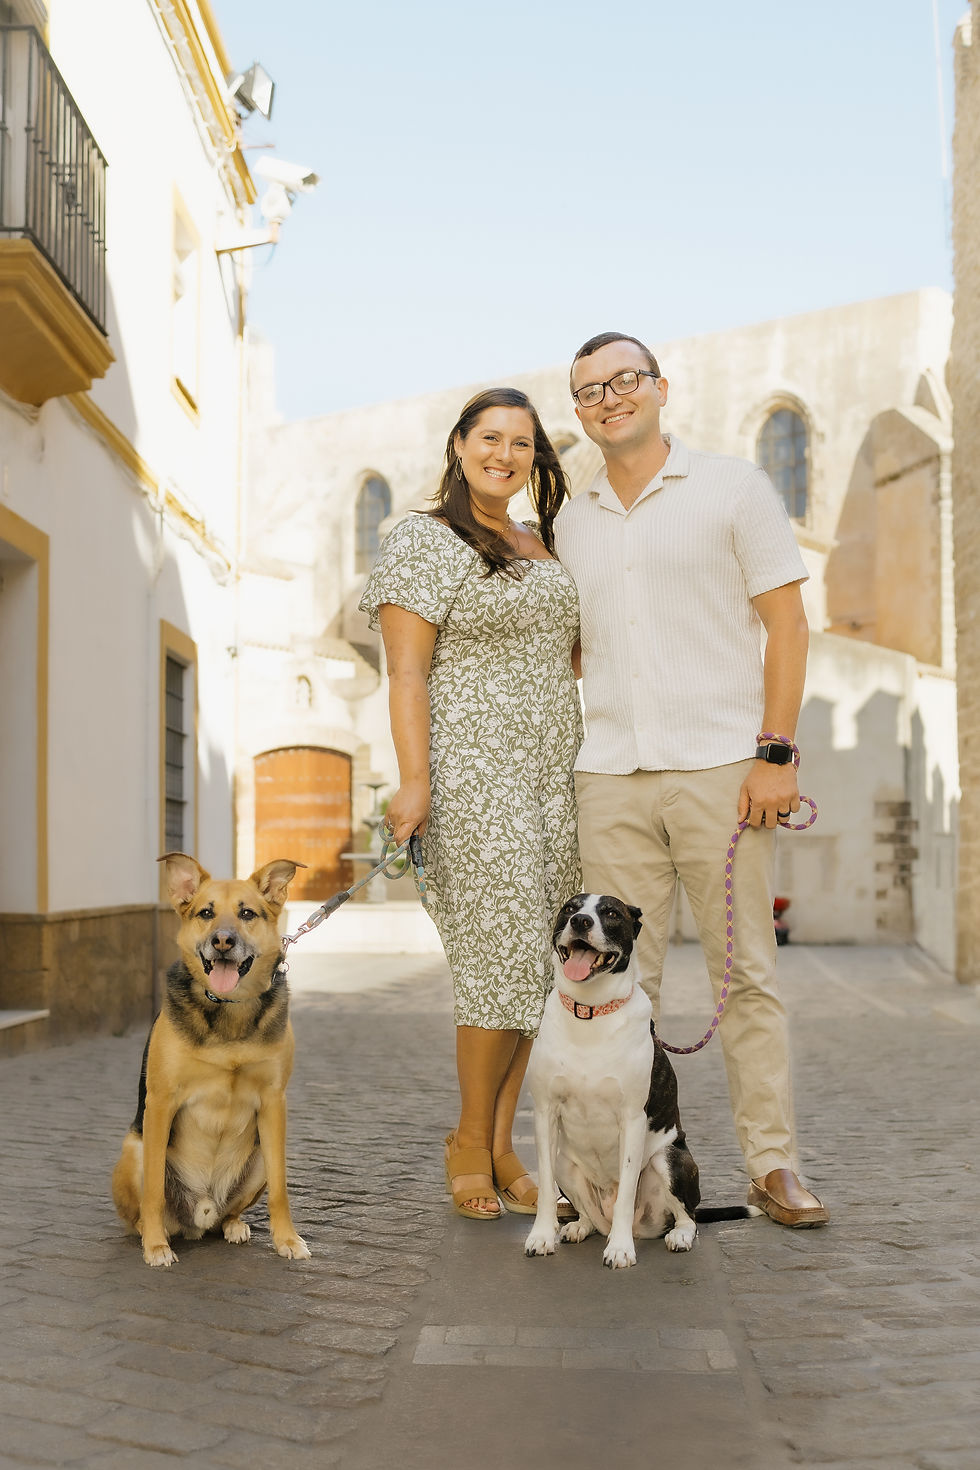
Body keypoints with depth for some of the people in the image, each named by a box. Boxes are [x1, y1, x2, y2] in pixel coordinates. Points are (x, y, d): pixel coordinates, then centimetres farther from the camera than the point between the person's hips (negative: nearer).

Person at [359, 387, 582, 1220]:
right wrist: (414, 782, -17)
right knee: (508, 960, -11)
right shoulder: (423, 543, -1)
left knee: (540, 969, 4)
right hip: (473, 775, -7)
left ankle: (503, 1149, 13)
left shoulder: (540, 548, 19)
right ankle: (470, 1143, 8)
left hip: (553, 776, 7)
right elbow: (407, 672, -8)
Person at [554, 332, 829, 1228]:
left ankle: (772, 1163, 8)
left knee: (745, 970, 0)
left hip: (720, 767, -3)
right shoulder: (572, 525, 16)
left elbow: (787, 625, 1)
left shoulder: (734, 489, 5)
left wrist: (776, 753, -9)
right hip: (609, 776, 3)